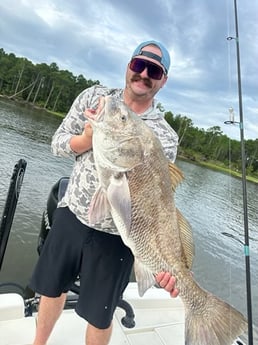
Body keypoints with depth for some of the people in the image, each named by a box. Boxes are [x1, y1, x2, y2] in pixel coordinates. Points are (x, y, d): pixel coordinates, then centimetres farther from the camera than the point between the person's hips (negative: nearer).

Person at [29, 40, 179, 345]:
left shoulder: (165, 137, -13)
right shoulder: (95, 97, -2)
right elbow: (57, 143, 0)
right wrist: (89, 137, -21)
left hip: (115, 237, -3)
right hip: (70, 215, 4)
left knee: (99, 317, 16)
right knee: (51, 289, 25)